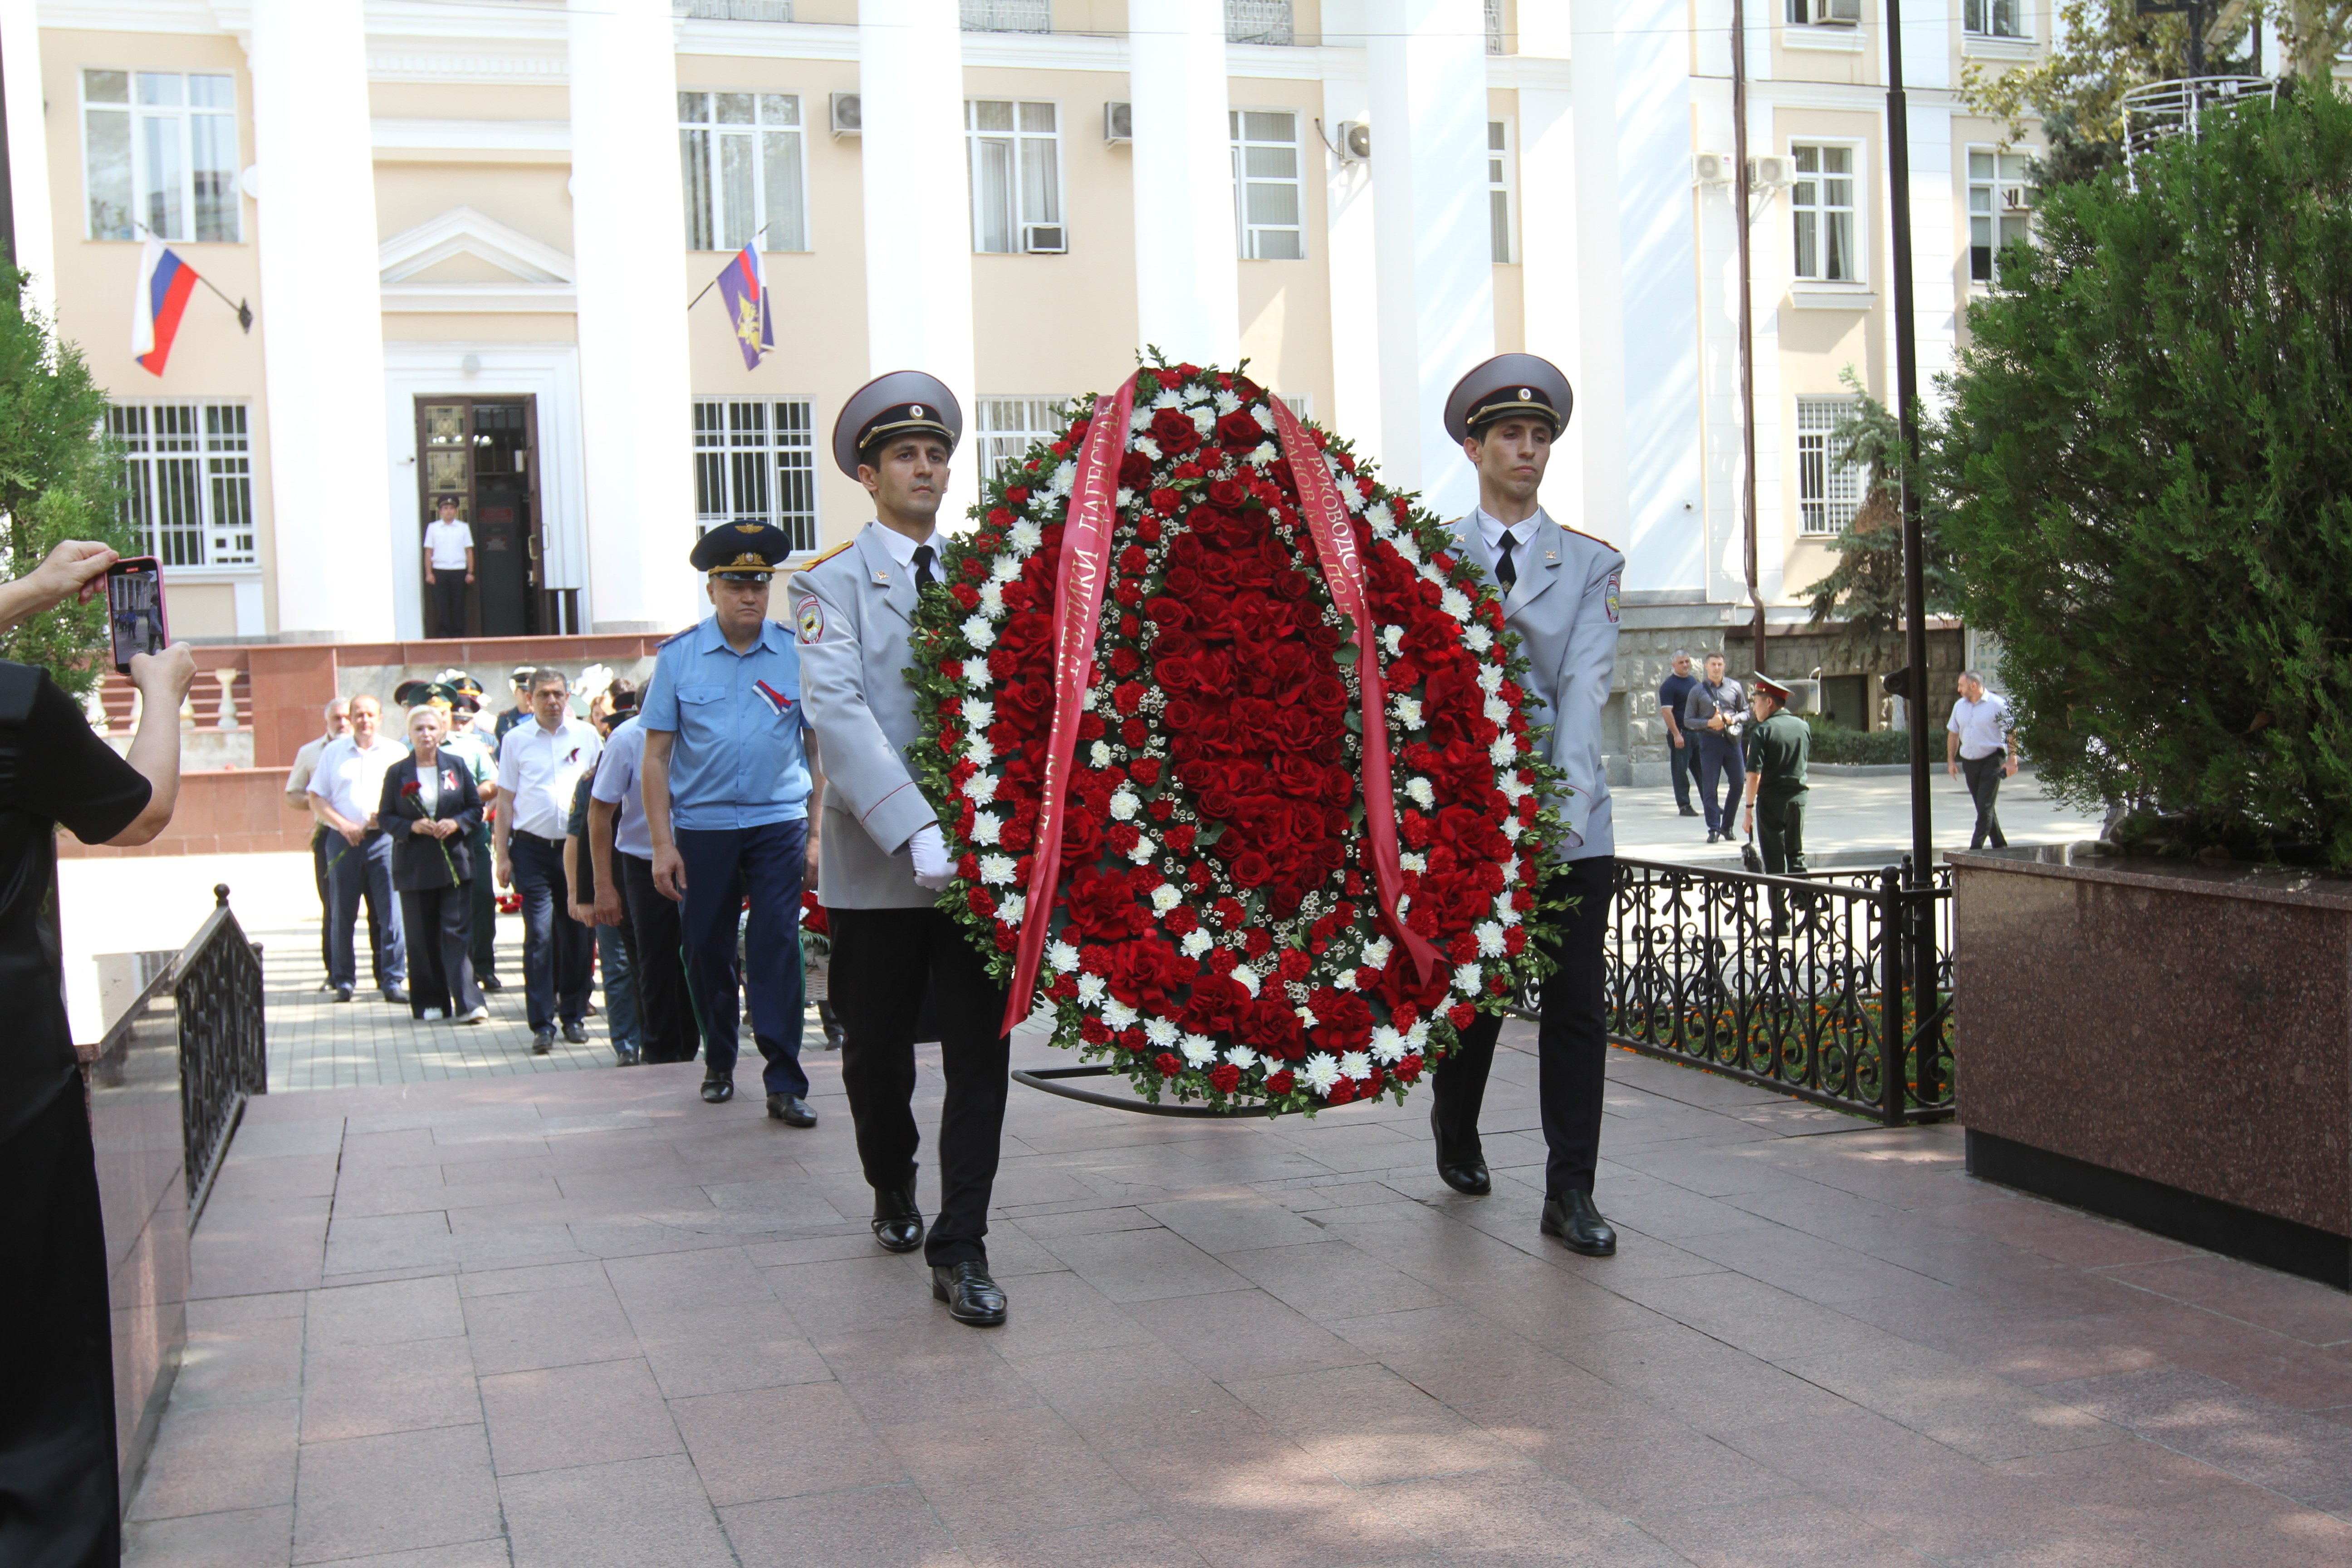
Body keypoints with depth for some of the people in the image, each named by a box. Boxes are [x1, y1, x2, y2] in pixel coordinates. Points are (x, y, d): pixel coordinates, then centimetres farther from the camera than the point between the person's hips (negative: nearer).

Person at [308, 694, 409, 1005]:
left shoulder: (396, 752, 9)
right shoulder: (333, 753, 12)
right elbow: (316, 799, 9)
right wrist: (343, 824, -6)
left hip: (384, 839, -1)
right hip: (343, 841, 1)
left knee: (391, 912, -7)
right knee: (342, 914, 4)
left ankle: (392, 981, -4)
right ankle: (343, 981, 13)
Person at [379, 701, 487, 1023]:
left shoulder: (457, 767, 5)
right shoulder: (397, 773, 5)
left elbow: (476, 808, 8)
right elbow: (385, 818, 4)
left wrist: (456, 823, -12)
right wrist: (412, 827, -13)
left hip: (455, 862, -1)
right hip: (414, 866, 1)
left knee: (457, 931, -7)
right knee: (422, 937, 5)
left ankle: (468, 1002, -10)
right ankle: (429, 1003, 14)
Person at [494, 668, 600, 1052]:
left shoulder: (587, 737, 7)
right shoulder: (516, 740, 6)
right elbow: (506, 800, 8)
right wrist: (503, 855, 3)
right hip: (532, 848, -1)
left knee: (575, 934, 6)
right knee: (539, 934, -7)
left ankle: (574, 1015, 18)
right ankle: (542, 1023, -3)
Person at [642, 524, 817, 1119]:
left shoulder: (797, 654, 1)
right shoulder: (678, 657, 1)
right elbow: (655, 756, 2)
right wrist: (663, 843, -4)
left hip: (778, 824, -1)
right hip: (701, 826, 1)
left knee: (776, 946, -8)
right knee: (706, 948, 9)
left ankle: (784, 1083, -4)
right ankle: (718, 1063, 29)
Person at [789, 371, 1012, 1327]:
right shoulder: (832, 583, 0)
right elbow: (838, 713, -14)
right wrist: (915, 830, -26)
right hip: (876, 860, -2)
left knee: (980, 1053, -2)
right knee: (878, 1051, 12)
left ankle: (959, 1251, 4)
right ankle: (894, 1193, 38)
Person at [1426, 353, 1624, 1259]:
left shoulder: (1593, 564, 8)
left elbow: (1584, 687, -5)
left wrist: (1563, 812, -17)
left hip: (1572, 824, 1)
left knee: (1577, 1006, -1)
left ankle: (1570, 1193, 7)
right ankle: (1456, 1135, 35)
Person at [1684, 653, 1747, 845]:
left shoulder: (1734, 687, 8)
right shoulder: (1697, 691, 4)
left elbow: (1746, 712, 13)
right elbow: (1688, 721, 3)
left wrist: (1733, 719, -8)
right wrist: (1709, 723, -12)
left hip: (1732, 740, 2)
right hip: (1709, 741, -2)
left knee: (1738, 783, 1)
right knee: (1709, 787, -3)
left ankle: (1727, 826, 16)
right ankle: (1714, 829, 4)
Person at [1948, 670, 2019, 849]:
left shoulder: (1997, 705, -9)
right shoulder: (1959, 706, 8)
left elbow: (2012, 732, -8)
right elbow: (1953, 733, 17)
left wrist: (2012, 761, -12)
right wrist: (1951, 760, 13)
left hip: (1991, 760, -6)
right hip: (1969, 762, 6)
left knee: (1986, 807, -9)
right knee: (1983, 808, 11)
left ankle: (1976, 848, -13)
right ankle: (2000, 846, 22)